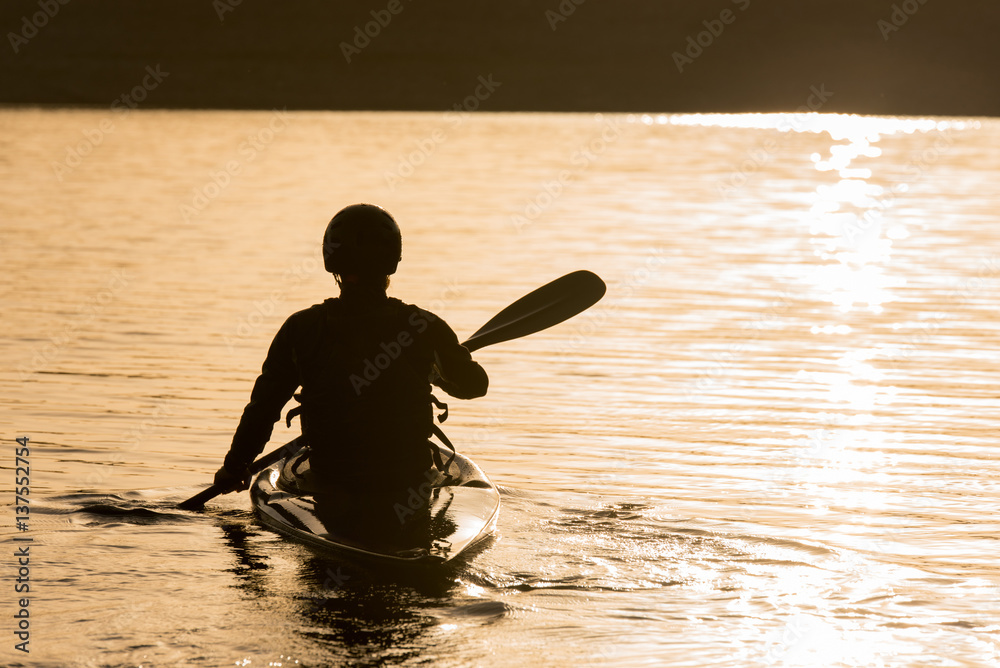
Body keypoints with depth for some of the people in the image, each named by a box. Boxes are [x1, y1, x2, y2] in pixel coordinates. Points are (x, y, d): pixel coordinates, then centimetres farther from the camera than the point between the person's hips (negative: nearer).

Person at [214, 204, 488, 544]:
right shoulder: (424, 328, -10)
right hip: (407, 492, -1)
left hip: (332, 499, 1)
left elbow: (263, 404, 0)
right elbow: (474, 384, 9)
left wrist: (234, 467, 17)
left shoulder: (301, 329, -9)